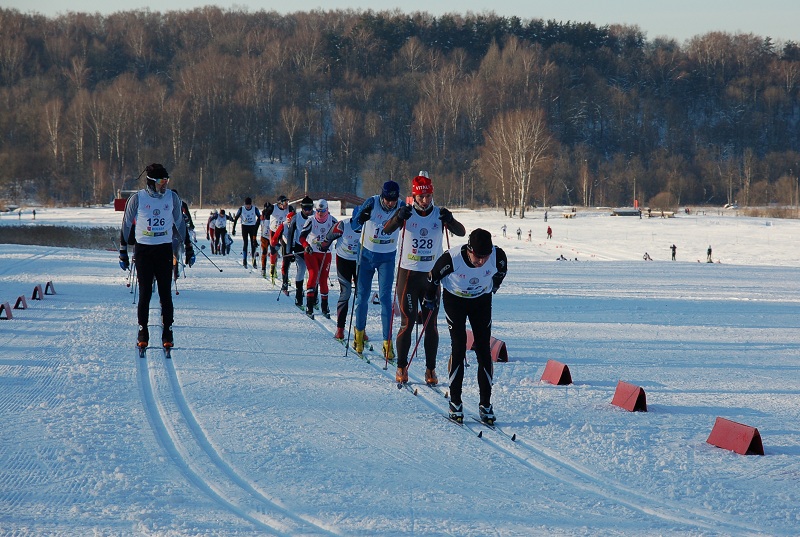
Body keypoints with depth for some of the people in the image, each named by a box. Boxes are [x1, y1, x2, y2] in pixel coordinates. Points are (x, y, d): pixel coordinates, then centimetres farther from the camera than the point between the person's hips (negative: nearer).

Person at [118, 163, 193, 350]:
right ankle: (142, 332, 8)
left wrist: (189, 249, 15)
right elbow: (126, 225, 5)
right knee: (145, 293, -1)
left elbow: (180, 224, 15)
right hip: (143, 249, -1)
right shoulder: (137, 199, -4)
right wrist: (123, 252, 4)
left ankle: (167, 331, 5)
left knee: (165, 293, 0)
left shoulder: (172, 198, 3)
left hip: (165, 250, 1)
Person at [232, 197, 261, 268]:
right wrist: (233, 229, -6)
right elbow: (236, 218, -3)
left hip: (253, 227, 1)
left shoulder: (255, 209, -10)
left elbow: (259, 217, 2)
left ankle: (254, 261, 7)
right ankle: (244, 260, -9)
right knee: (245, 243, -10)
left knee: (253, 244, 0)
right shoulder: (241, 209, -10)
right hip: (244, 227, -1)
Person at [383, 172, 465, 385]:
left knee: (431, 324, 4)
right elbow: (387, 230, -17)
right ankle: (401, 367, 7)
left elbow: (461, 232, -9)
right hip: (408, 273, -2)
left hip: (432, 275, 2)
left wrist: (449, 220, -30)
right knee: (407, 322, -2)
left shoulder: (439, 214, 1)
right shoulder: (407, 213, -3)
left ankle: (431, 369, 9)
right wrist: (399, 217, -36)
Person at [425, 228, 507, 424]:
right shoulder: (452, 258, -33)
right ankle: (455, 402, -1)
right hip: (454, 299, -2)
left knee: (484, 351, -3)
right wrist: (429, 298, 4)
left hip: (482, 300, 2)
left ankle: (485, 403, 4)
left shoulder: (498, 256, -27)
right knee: (458, 348, -11)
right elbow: (434, 276, -12)